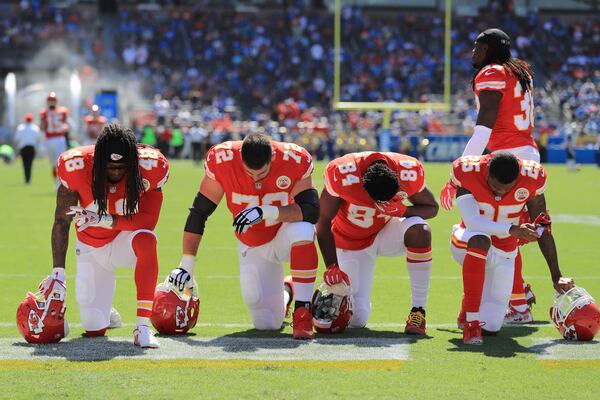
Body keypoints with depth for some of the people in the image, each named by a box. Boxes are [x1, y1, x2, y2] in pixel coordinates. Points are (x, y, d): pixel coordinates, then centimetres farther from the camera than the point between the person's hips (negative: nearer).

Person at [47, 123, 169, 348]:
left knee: (146, 241, -40)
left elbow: (148, 221, -21)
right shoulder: (76, 168, -23)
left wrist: (105, 220, -33)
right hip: (91, 246, 1)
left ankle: (143, 327, -39)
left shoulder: (147, 170, -23)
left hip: (126, 239, -1)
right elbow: (61, 222, -14)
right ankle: (106, 315, 40)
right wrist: (58, 271, -18)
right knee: (94, 329, 0)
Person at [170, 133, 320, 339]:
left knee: (302, 230, -39)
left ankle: (302, 311, -29)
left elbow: (311, 211, -31)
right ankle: (283, 294, 37)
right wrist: (186, 266, -16)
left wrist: (265, 212, -42)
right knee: (266, 324, 0)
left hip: (285, 234, -2)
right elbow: (199, 213, -15)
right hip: (253, 247, 2)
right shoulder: (222, 161, -23)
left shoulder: (294, 160, -26)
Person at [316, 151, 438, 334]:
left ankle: (418, 310, -24)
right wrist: (332, 267, -26)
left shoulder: (409, 173, -26)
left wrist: (402, 211, -30)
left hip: (386, 233, 2)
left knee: (419, 229, -35)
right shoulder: (342, 175, -32)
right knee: (357, 319, -9)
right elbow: (324, 222, -20)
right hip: (351, 242, -1)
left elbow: (432, 207, -9)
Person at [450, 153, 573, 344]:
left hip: (503, 254, 3)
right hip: (466, 244, -3)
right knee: (479, 240, -41)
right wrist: (512, 230, -43)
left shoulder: (531, 179, -18)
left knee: (491, 327, -3)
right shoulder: (468, 172, -24)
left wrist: (556, 277, -7)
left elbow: (543, 229, -8)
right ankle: (471, 323, -33)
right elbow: (471, 221, -30)